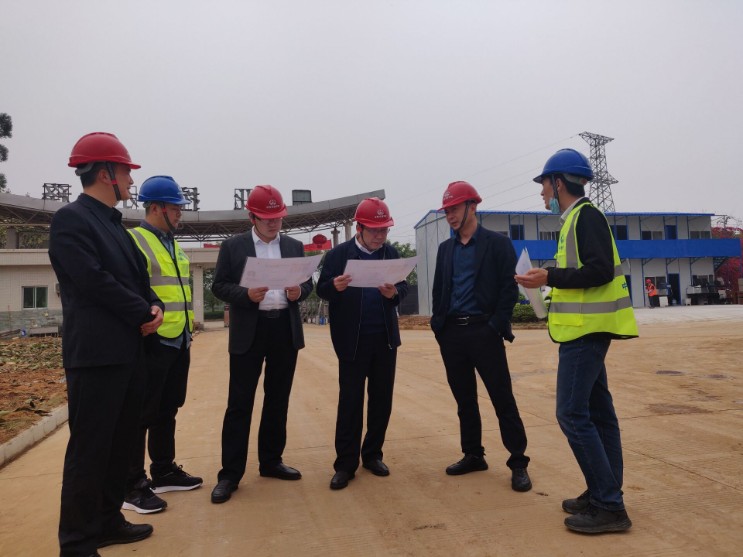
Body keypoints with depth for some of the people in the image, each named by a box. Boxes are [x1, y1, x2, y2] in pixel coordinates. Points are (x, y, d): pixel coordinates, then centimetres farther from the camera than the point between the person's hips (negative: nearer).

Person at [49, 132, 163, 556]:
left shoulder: (114, 223, 17)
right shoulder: (71, 219, -10)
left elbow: (138, 278, 16)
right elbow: (95, 282, -19)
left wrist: (155, 307, -3)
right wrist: (144, 314, -10)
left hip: (130, 351, 9)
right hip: (97, 353, -9)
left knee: (121, 443, 17)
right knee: (89, 450, 1)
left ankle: (108, 521, 31)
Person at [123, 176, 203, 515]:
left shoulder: (174, 245, 17)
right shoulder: (133, 241, -10)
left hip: (179, 343, 9)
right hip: (151, 343, -8)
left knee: (167, 411, 17)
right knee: (140, 415, 1)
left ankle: (164, 472, 31)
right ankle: (132, 486, 13)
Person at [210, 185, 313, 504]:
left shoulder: (295, 247, 11)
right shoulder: (233, 246, 2)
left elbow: (308, 282, 12)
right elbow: (219, 286, -1)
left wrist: (299, 291, -11)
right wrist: (246, 295, -19)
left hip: (286, 330, 4)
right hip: (249, 332, -3)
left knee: (278, 400, 12)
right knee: (239, 403, -1)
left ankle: (271, 461, 26)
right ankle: (230, 473, 9)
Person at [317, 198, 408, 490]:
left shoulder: (392, 253, 6)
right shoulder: (338, 254, -4)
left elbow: (404, 286, 4)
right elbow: (322, 289, -5)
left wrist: (394, 293, -19)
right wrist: (335, 286, -27)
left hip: (385, 337, 4)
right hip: (352, 340, -4)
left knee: (382, 398, 11)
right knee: (350, 401, 3)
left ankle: (373, 455, 27)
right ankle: (345, 464, 13)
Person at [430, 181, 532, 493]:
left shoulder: (498, 244, -1)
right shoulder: (445, 248, 15)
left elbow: (509, 289, -6)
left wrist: (496, 326, -13)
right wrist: (438, 324, 5)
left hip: (483, 332, -5)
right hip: (451, 333, 5)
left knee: (503, 399, -1)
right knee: (464, 399, 12)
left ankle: (518, 463, 10)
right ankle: (473, 455, 26)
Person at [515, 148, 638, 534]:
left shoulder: (586, 216, -11)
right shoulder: (576, 218, 18)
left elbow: (601, 270, -22)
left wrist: (549, 277, -18)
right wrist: (551, 279, 11)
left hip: (585, 330, -10)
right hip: (586, 328, 10)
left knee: (572, 413, -9)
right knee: (597, 412, 13)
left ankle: (608, 506, -1)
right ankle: (604, 494, 22)